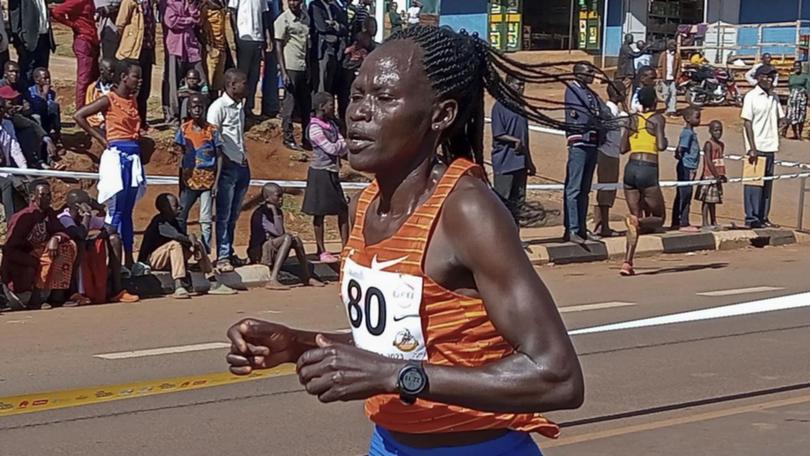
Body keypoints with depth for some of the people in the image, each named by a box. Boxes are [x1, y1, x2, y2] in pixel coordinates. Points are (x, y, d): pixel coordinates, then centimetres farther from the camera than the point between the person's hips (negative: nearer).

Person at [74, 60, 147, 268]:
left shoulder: (133, 101, 13)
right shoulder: (109, 100, -7)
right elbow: (78, 116, -10)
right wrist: (101, 139, -7)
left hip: (133, 158, 7)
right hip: (117, 156, -7)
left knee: (127, 212, 11)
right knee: (116, 211, -6)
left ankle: (128, 259, 16)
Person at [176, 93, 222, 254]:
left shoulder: (212, 130, -1)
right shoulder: (184, 129, 4)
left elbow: (219, 157, 0)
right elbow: (180, 155, 9)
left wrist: (216, 182, -6)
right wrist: (181, 181, 5)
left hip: (207, 181, -2)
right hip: (189, 180, 2)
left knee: (206, 221, -1)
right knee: (180, 218, 3)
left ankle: (205, 255, 2)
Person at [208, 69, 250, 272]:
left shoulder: (240, 106, 15)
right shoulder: (219, 106, -10)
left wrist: (244, 154, 11)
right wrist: (225, 160, -14)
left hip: (242, 166, 8)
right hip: (227, 167, -8)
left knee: (234, 214, 12)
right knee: (224, 215, -3)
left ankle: (229, 252, 20)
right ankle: (222, 257, 0)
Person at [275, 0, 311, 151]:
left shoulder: (305, 17, 9)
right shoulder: (283, 19, -7)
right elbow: (278, 46, -7)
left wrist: (309, 67, 9)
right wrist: (283, 72, -12)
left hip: (303, 67, 6)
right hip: (290, 67, -6)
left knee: (306, 104, 11)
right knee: (290, 104, -1)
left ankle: (307, 138, 20)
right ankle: (288, 138, 8)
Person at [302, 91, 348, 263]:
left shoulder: (331, 124, 10)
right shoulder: (315, 128, -15)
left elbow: (342, 149, 5)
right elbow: (332, 149, -20)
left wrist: (341, 145, -15)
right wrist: (343, 144, -3)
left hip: (333, 172, 8)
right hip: (320, 173, -8)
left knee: (343, 210, 8)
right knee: (320, 212, 1)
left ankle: (346, 247, 15)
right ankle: (321, 251, 9)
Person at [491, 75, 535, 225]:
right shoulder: (500, 106, -6)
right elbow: (498, 135, -12)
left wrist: (529, 162, 21)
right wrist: (516, 140, -23)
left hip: (520, 161, 8)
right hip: (504, 161, -8)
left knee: (518, 201, 9)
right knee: (502, 200, -6)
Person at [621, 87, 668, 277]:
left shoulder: (632, 119, 12)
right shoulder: (658, 119, -1)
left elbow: (623, 148, 14)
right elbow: (661, 146, -13)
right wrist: (665, 140, 9)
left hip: (630, 168, 5)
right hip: (648, 170, -5)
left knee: (637, 220, 11)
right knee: (659, 218, 11)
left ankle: (627, 262, -5)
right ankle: (636, 222, -24)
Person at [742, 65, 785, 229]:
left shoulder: (774, 97, 13)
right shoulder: (751, 97, -7)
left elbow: (780, 118, 20)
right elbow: (747, 123, -10)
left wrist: (781, 122, -8)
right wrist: (752, 149, -15)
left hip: (770, 146, 7)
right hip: (757, 147, -7)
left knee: (767, 184, 9)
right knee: (754, 183, -3)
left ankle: (763, 217, 16)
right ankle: (751, 218, 2)